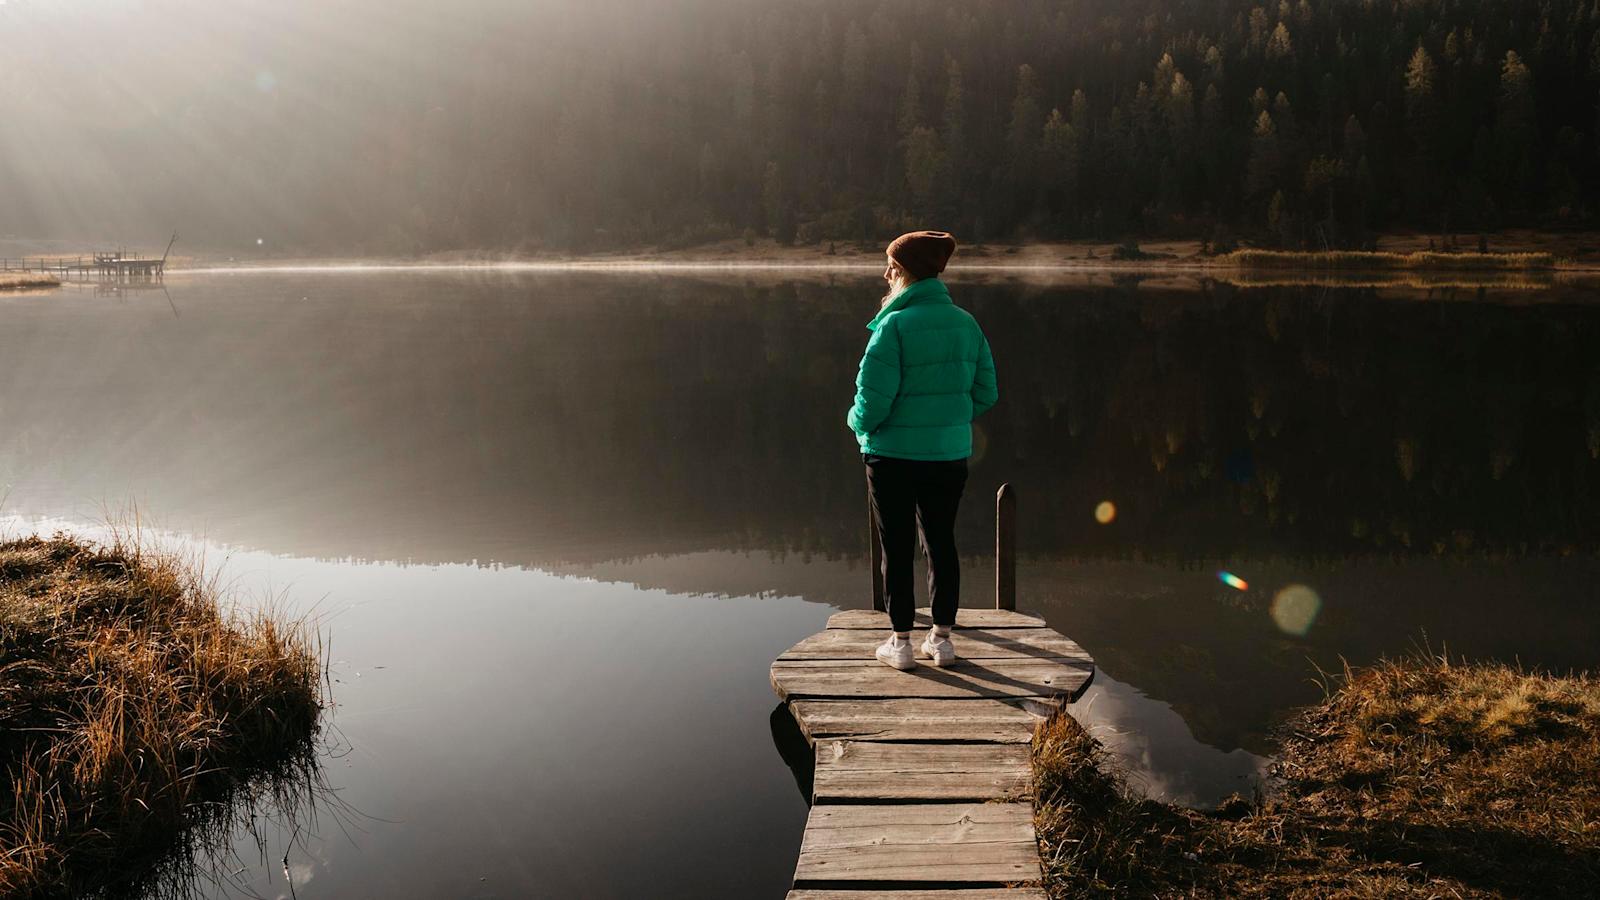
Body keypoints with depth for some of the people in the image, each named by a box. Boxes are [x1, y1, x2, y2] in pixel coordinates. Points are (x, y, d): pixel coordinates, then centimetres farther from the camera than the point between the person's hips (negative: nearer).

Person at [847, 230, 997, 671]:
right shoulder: (965, 323, 1)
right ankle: (941, 638, 23)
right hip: (950, 453, 5)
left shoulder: (895, 325, -17)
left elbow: (874, 396, -19)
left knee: (897, 549, 7)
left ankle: (901, 642, 16)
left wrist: (860, 424, 2)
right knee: (941, 543, 15)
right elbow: (986, 393, 5)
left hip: (894, 455, -5)